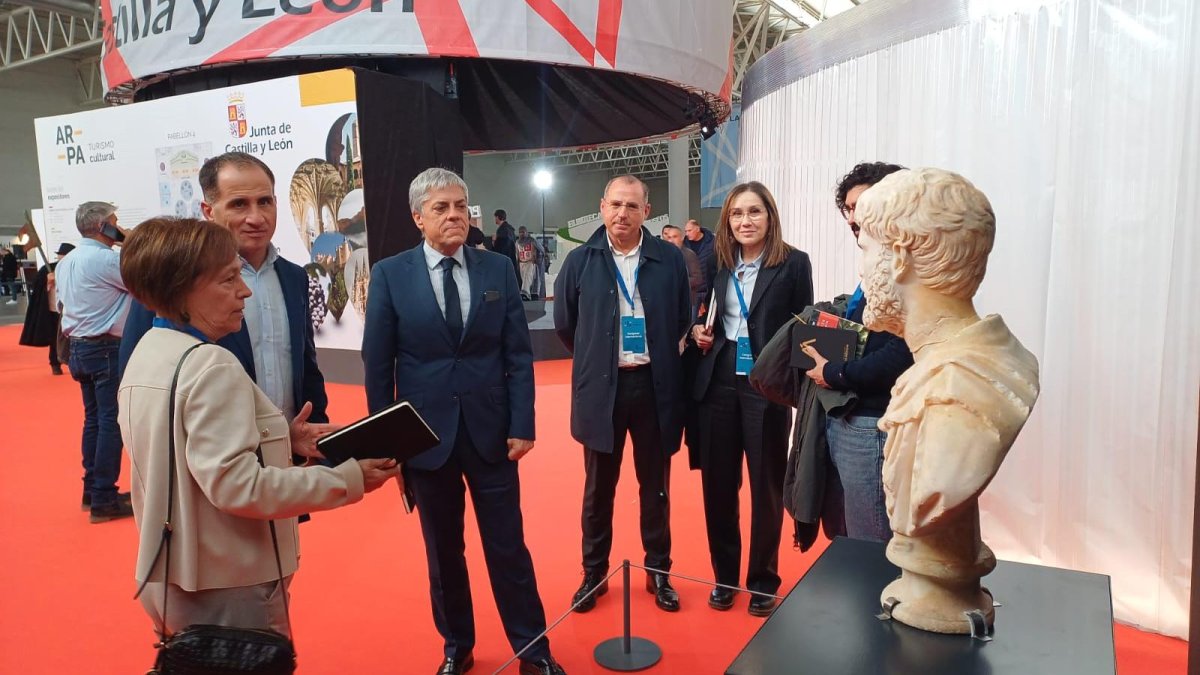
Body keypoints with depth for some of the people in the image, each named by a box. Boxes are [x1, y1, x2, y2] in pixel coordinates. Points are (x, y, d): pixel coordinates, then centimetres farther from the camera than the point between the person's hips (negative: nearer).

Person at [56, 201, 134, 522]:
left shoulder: (66, 261, 12)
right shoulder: (106, 259, -17)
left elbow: (62, 304, 18)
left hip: (80, 348, 9)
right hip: (106, 349, -9)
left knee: (94, 419, 15)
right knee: (112, 422, -5)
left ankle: (91, 490, 22)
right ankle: (104, 499, -2)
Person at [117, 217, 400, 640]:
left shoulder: (146, 354, 6)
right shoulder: (210, 366, -22)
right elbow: (237, 486, -28)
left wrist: (282, 440, 4)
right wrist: (347, 479, -23)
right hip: (225, 588, -9)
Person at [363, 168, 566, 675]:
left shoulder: (499, 269, 0)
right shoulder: (390, 275, -3)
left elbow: (519, 354, 0)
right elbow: (378, 364, -1)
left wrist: (522, 425, -6)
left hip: (491, 431, 0)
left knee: (509, 548, 8)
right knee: (443, 553, 15)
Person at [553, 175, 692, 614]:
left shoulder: (670, 259, -2)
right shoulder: (581, 261, -3)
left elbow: (683, 319, 9)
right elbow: (565, 324, 8)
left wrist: (658, 356, 10)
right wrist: (594, 359, 11)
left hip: (654, 385, 0)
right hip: (601, 388, 0)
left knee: (655, 484, 12)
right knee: (599, 488, 11)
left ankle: (659, 572, 29)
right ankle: (594, 574, 27)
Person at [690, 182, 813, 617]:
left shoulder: (794, 262, -3)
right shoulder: (716, 261, 6)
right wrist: (698, 331, -3)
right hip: (718, 384, 3)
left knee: (766, 485, 7)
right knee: (718, 483, 9)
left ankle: (763, 581, 25)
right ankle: (724, 575, 27)